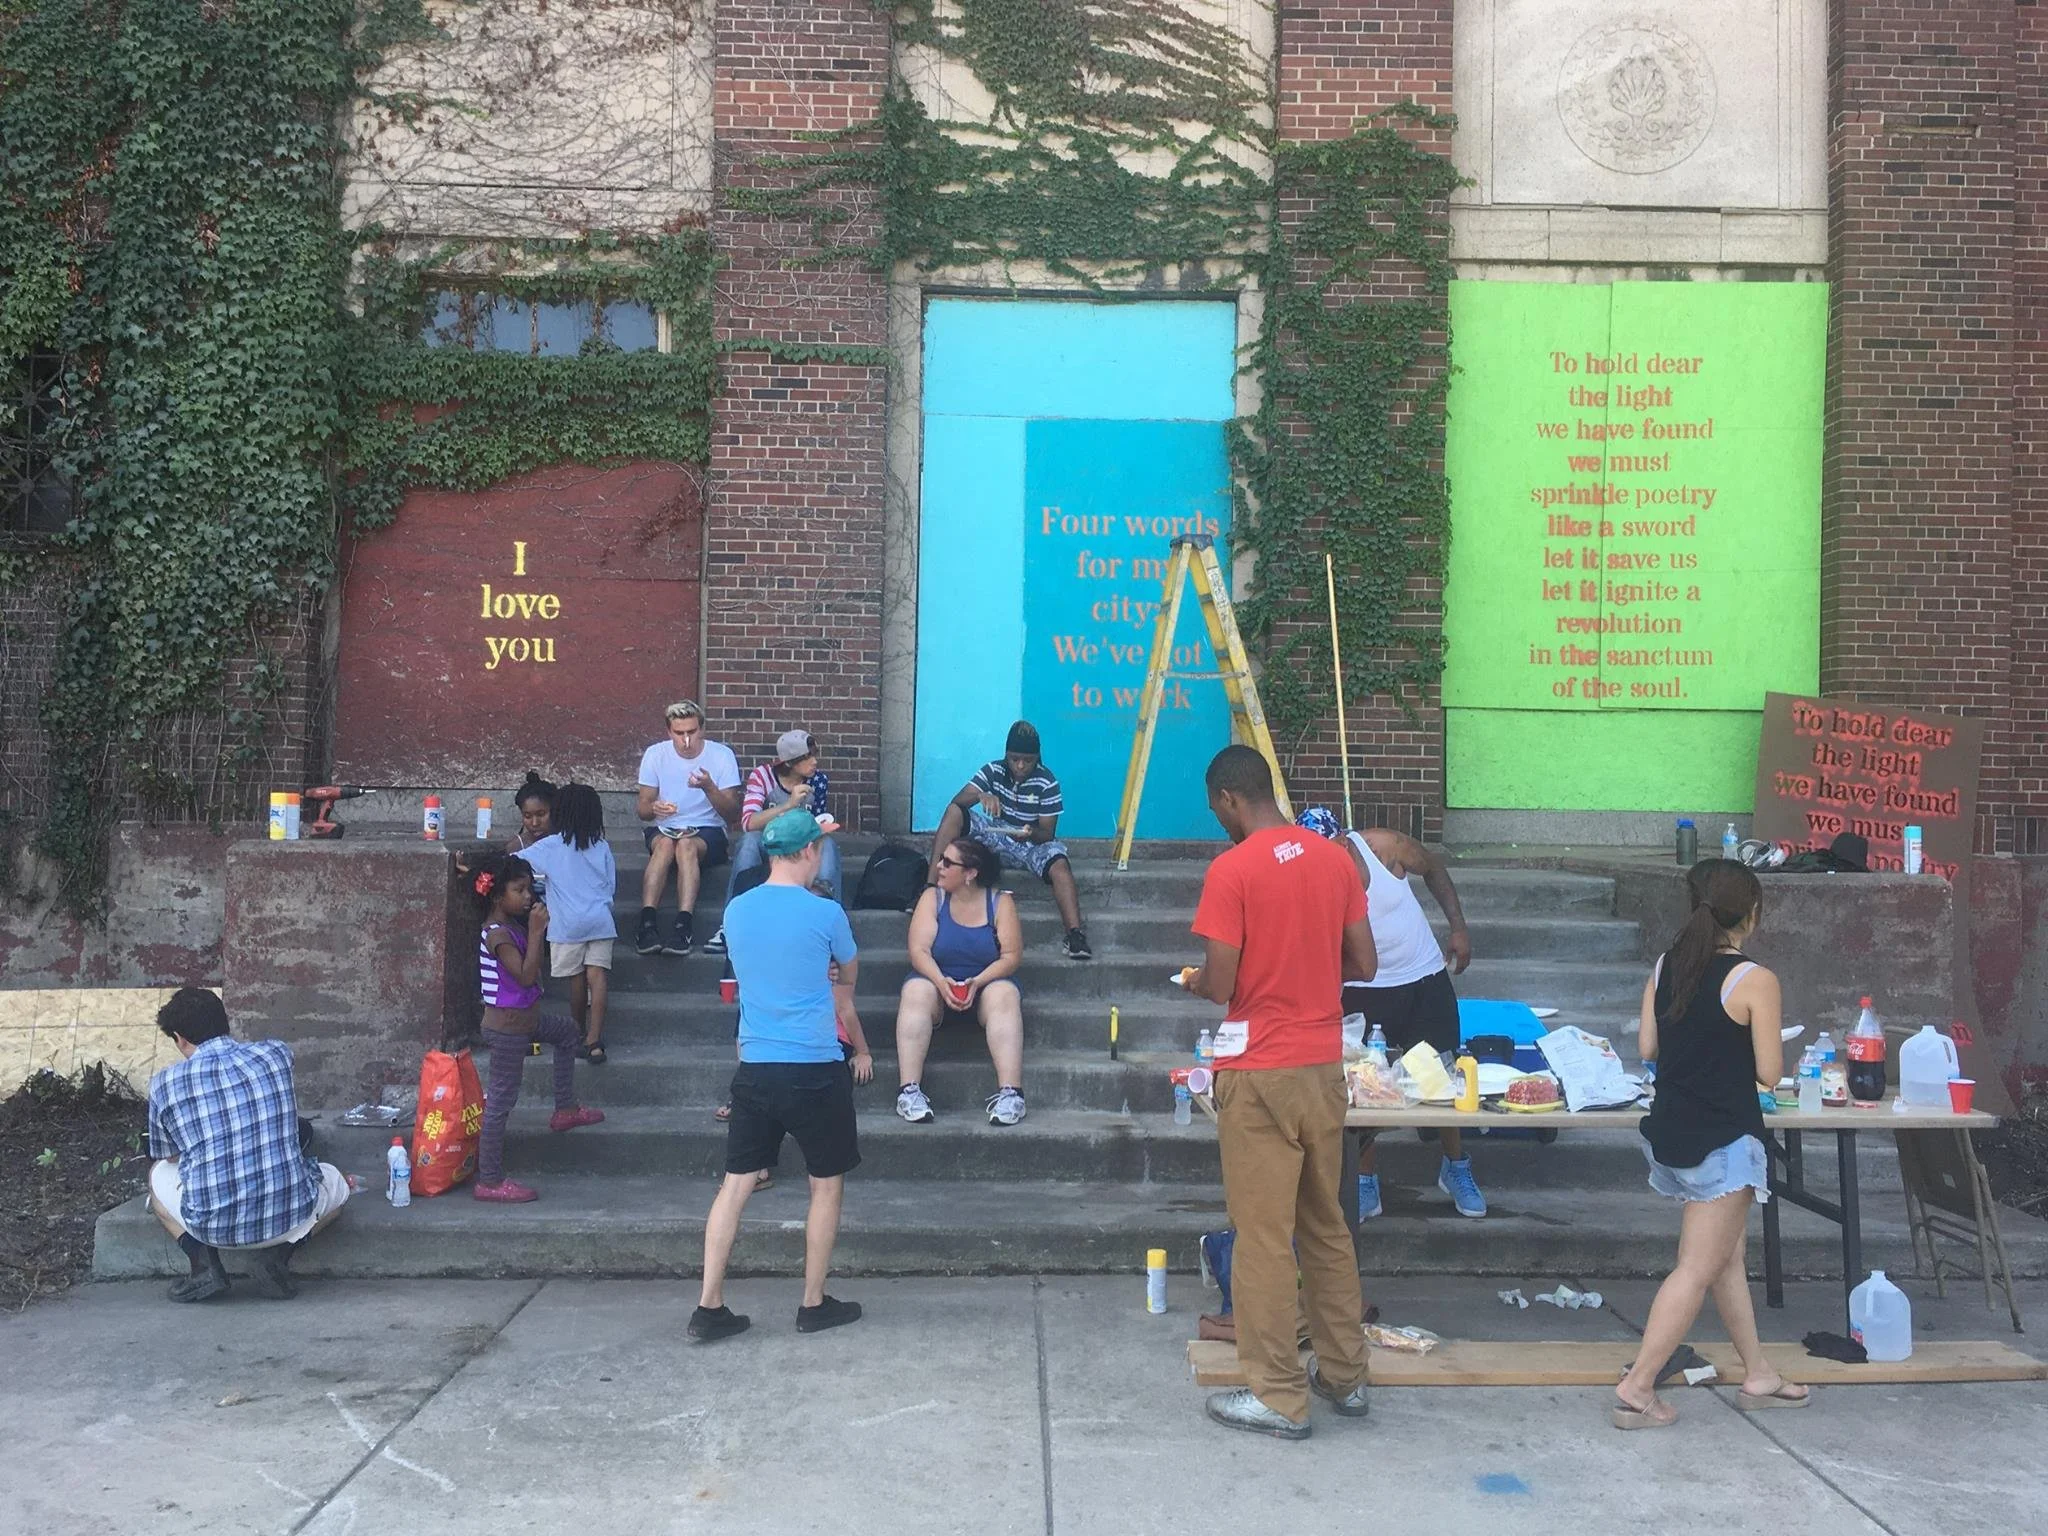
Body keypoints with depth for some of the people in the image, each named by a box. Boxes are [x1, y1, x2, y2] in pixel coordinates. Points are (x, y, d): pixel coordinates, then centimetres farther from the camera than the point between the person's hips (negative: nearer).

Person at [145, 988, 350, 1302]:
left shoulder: (165, 1084, 0)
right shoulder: (277, 1053, 4)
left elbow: (170, 1158, 18)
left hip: (212, 1226, 0)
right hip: (290, 1218, 0)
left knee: (158, 1174, 31)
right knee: (336, 1181, 34)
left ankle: (203, 1264, 9)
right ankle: (277, 1255, 7)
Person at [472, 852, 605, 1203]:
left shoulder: (512, 925, 5)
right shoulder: (498, 935, -23)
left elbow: (532, 970, 15)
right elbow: (526, 976, -31)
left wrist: (536, 929, 5)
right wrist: (536, 932, -28)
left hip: (525, 1019, 10)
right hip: (507, 1028, -10)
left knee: (567, 1033, 31)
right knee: (501, 1102, -3)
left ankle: (565, 1109, 40)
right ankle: (490, 1181, 5)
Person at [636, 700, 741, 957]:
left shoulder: (722, 755, -4)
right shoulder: (655, 754, 1)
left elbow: (732, 814, -8)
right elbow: (642, 809, 1)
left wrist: (709, 788, -26)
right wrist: (654, 808, -24)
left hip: (708, 830, -1)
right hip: (664, 829, 1)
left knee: (687, 845, -35)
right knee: (665, 843, -34)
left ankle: (683, 927, -45)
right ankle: (647, 924, -43)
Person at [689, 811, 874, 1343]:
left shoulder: (735, 911, 4)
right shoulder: (824, 913, -10)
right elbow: (849, 975, 10)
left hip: (754, 1070, 5)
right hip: (815, 1072, -4)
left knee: (736, 1183, 9)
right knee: (827, 1184, 11)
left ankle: (709, 1307, 9)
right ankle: (814, 1304, 19)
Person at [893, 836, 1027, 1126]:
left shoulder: (1000, 902, -1)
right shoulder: (932, 898, 1)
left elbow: (1011, 955, -7)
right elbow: (919, 950, -8)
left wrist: (978, 982, -23)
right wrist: (941, 982, -26)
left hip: (987, 983, -1)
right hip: (937, 980, 1)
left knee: (1004, 995, -34)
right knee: (915, 991, -32)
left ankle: (1010, 1093, -42)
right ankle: (909, 1090, -39)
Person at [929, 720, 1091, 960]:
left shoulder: (1047, 783, -12)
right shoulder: (992, 771, -6)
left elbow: (1047, 834, -11)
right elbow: (957, 801, -18)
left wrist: (1031, 833, -35)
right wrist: (981, 796, -40)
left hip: (1033, 844, -2)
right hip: (996, 840, 3)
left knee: (1059, 865, -36)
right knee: (955, 812, -21)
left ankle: (1075, 935, -47)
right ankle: (930, 886, -28)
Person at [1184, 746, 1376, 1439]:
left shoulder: (1231, 870, -14)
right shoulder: (1336, 859, 4)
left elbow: (1219, 985, -16)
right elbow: (1363, 966, 7)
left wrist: (1195, 981, 6)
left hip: (1259, 1072, -6)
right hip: (1324, 1065, 6)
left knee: (1263, 1235, 2)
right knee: (1325, 1225, 17)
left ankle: (1278, 1397, 9)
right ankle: (1345, 1374, 26)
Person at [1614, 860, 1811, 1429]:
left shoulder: (1666, 966, 3)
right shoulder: (1754, 980, -15)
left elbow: (1647, 1047, 6)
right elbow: (1768, 1071, -12)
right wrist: (1756, 1046, 8)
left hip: (1672, 1131, 7)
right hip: (1724, 1141, -7)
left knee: (1730, 1257, 20)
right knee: (1697, 1270, 0)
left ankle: (1758, 1375, 32)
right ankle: (1637, 1388, 0)